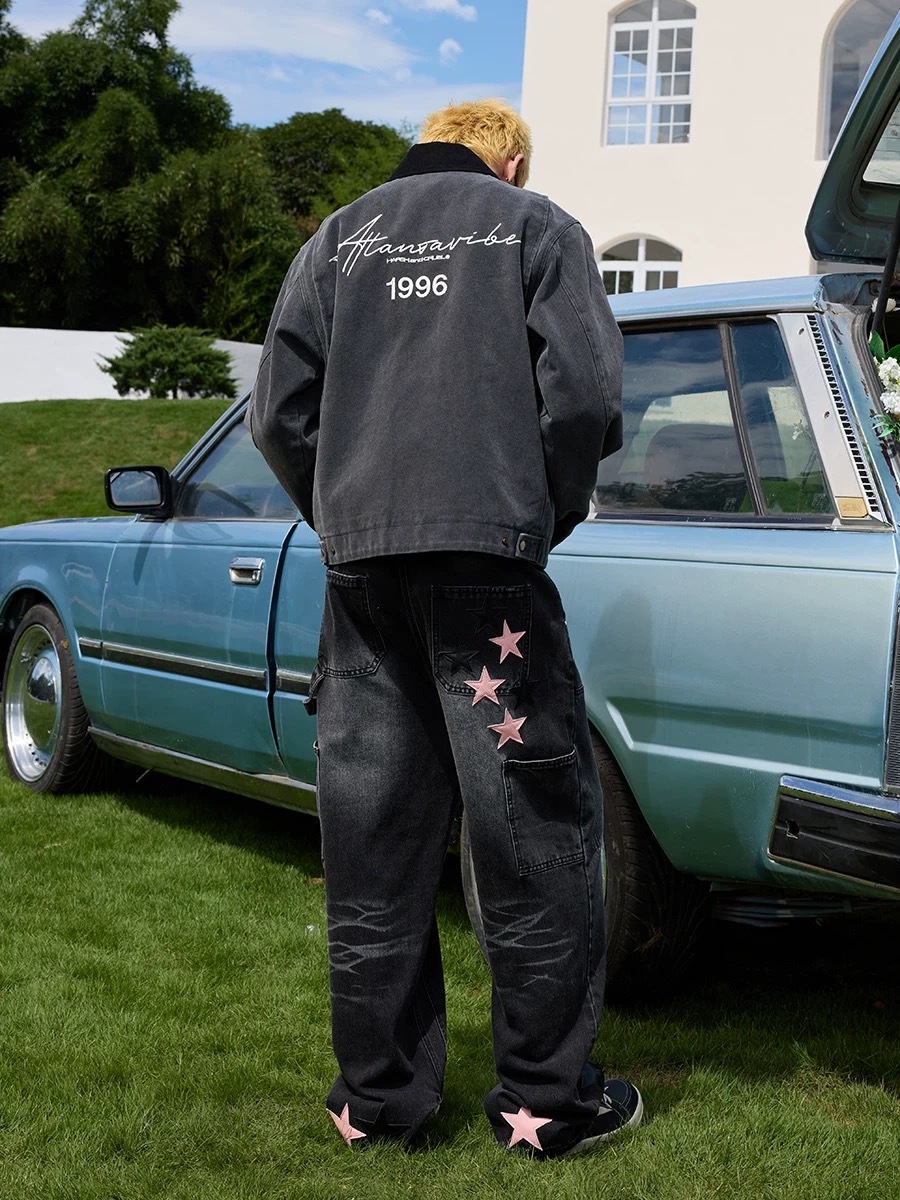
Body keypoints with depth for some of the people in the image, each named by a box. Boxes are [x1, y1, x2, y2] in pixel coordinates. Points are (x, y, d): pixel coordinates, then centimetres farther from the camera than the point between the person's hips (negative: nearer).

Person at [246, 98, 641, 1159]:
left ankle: (377, 1096, 17)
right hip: (485, 561, -4)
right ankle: (545, 1100, 11)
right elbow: (584, 396, -4)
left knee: (372, 845, 9)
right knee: (533, 835, 4)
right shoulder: (538, 227, 9)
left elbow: (278, 414, 9)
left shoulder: (340, 236, 17)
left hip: (359, 570, 4)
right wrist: (546, 519, 9)